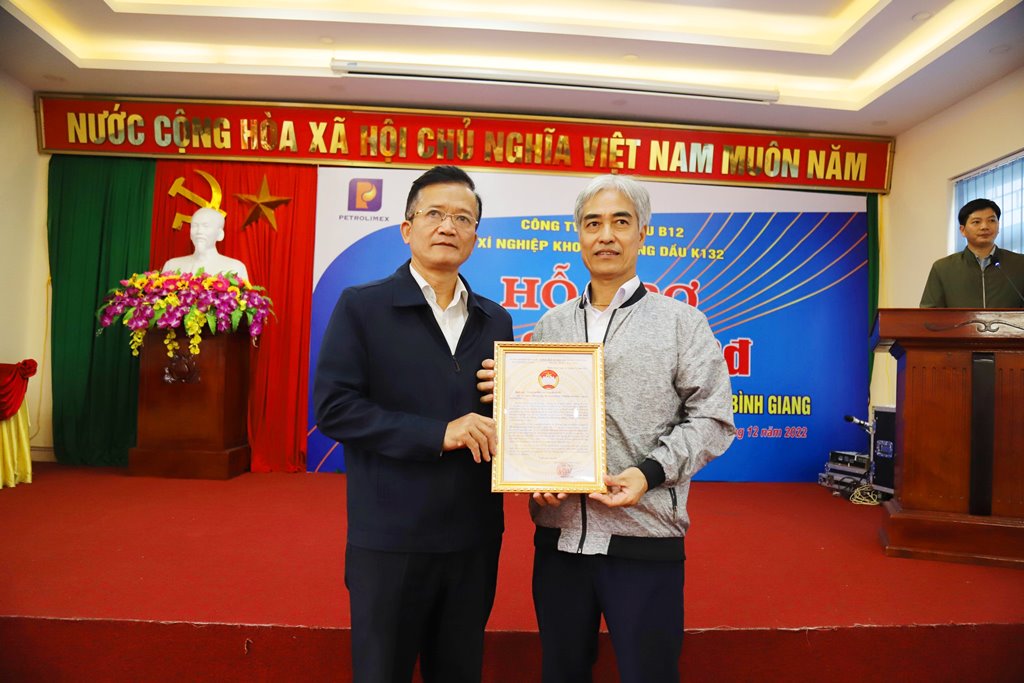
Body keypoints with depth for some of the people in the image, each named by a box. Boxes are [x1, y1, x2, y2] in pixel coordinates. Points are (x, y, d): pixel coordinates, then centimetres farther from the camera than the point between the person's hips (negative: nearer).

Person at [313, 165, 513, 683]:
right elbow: (333, 408, -13)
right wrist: (437, 434, -19)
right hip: (390, 537, -4)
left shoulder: (494, 320, 8)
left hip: (474, 537, 4)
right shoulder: (361, 306, -5)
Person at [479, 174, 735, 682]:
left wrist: (650, 472, -15)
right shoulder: (550, 326, 9)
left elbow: (711, 419, -3)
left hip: (645, 539, -2)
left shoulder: (682, 322, 1)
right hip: (558, 536, 3)